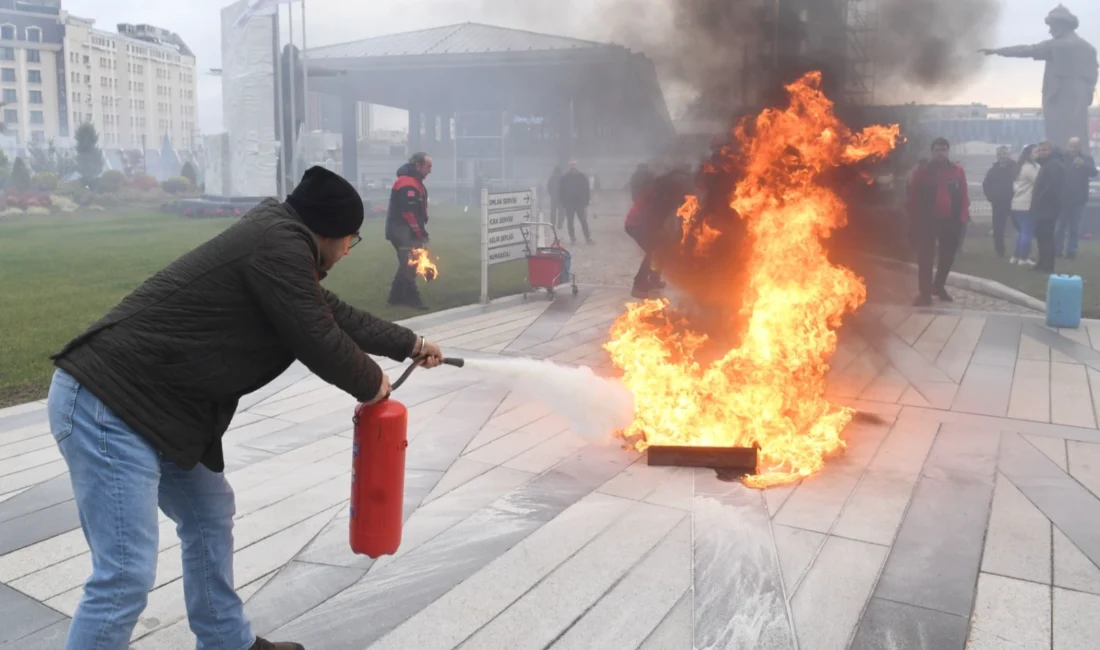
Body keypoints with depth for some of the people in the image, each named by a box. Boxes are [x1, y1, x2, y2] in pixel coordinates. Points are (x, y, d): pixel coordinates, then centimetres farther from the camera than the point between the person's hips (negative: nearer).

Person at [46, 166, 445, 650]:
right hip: (106, 408, -11)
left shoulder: (277, 238, 15)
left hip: (147, 406, 11)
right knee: (126, 577, -9)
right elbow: (319, 342, -15)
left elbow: (333, 314, 26)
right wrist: (372, 384, 5)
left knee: (209, 516, 22)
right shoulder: (279, 245, -17)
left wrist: (411, 345, 35)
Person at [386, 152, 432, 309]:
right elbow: (409, 211, -24)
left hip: (408, 231, 11)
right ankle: (412, 298, -3)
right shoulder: (408, 184, -19)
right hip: (403, 231, -11)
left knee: (407, 264, 14)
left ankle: (397, 296, 21)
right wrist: (420, 233, -19)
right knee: (410, 264, -8)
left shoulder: (414, 182, 16)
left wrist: (421, 232, 11)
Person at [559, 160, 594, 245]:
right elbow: (562, 191, -1)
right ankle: (573, 239, 13)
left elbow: (586, 190, 0)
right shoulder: (564, 177, -2)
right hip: (569, 203, 0)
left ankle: (588, 238, 4)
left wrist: (586, 201, -6)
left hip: (580, 202, 0)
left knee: (583, 221, 0)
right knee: (570, 222, 5)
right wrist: (563, 203, -5)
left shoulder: (582, 176, -1)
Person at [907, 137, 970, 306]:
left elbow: (963, 195, 2)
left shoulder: (958, 170, 4)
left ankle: (939, 286, 32)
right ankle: (925, 292, 1)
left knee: (948, 255, 13)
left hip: (951, 220, 3)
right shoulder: (922, 171, -2)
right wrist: (916, 219, -8)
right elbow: (914, 197, -3)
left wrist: (962, 217, -8)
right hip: (927, 220, -3)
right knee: (925, 257, -3)